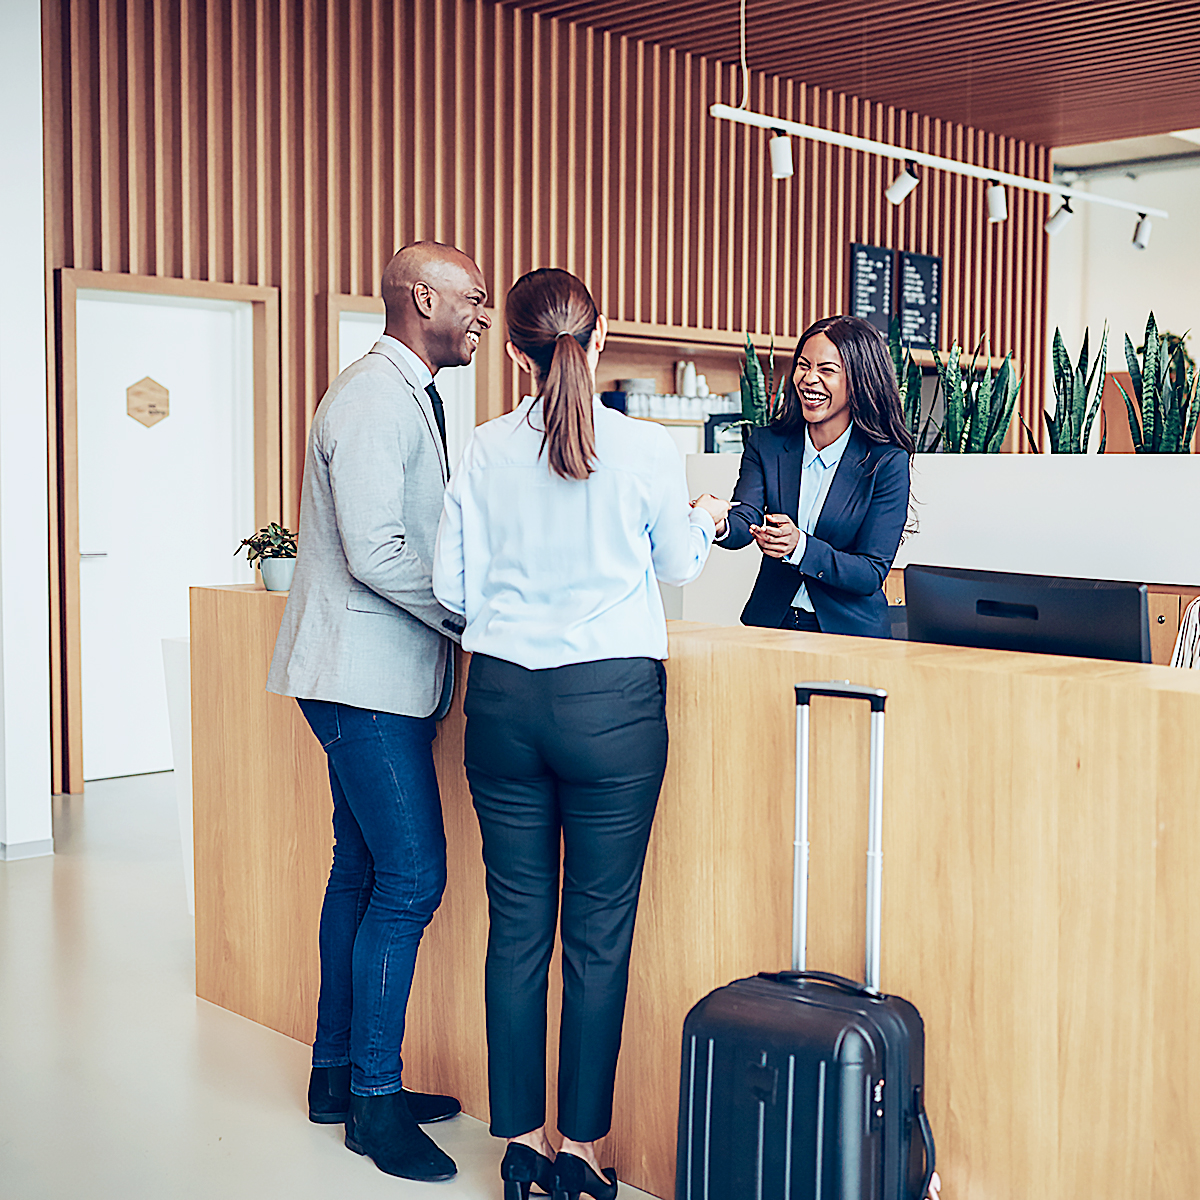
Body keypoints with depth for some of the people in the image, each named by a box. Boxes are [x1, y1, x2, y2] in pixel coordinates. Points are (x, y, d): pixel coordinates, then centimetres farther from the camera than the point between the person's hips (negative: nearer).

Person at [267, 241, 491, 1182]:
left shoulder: (410, 397, 16)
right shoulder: (375, 400, -16)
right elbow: (376, 554, -23)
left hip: (381, 674, 10)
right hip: (368, 677, -10)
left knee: (364, 871, 15)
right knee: (411, 877, -7)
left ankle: (339, 1073, 26)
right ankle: (373, 1095, 6)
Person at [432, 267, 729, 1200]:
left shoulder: (484, 451, -1)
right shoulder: (645, 449, -6)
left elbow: (453, 587, 2)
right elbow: (678, 564, 9)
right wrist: (707, 519, 31)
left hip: (504, 698, 3)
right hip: (612, 702, -2)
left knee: (517, 923, 11)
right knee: (600, 931, 7)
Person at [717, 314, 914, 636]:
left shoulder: (887, 462, -5)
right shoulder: (765, 444, 6)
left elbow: (872, 573, -9)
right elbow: (745, 521, -8)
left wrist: (800, 547, -26)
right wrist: (720, 525, -33)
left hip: (851, 633, -2)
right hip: (771, 624, 2)